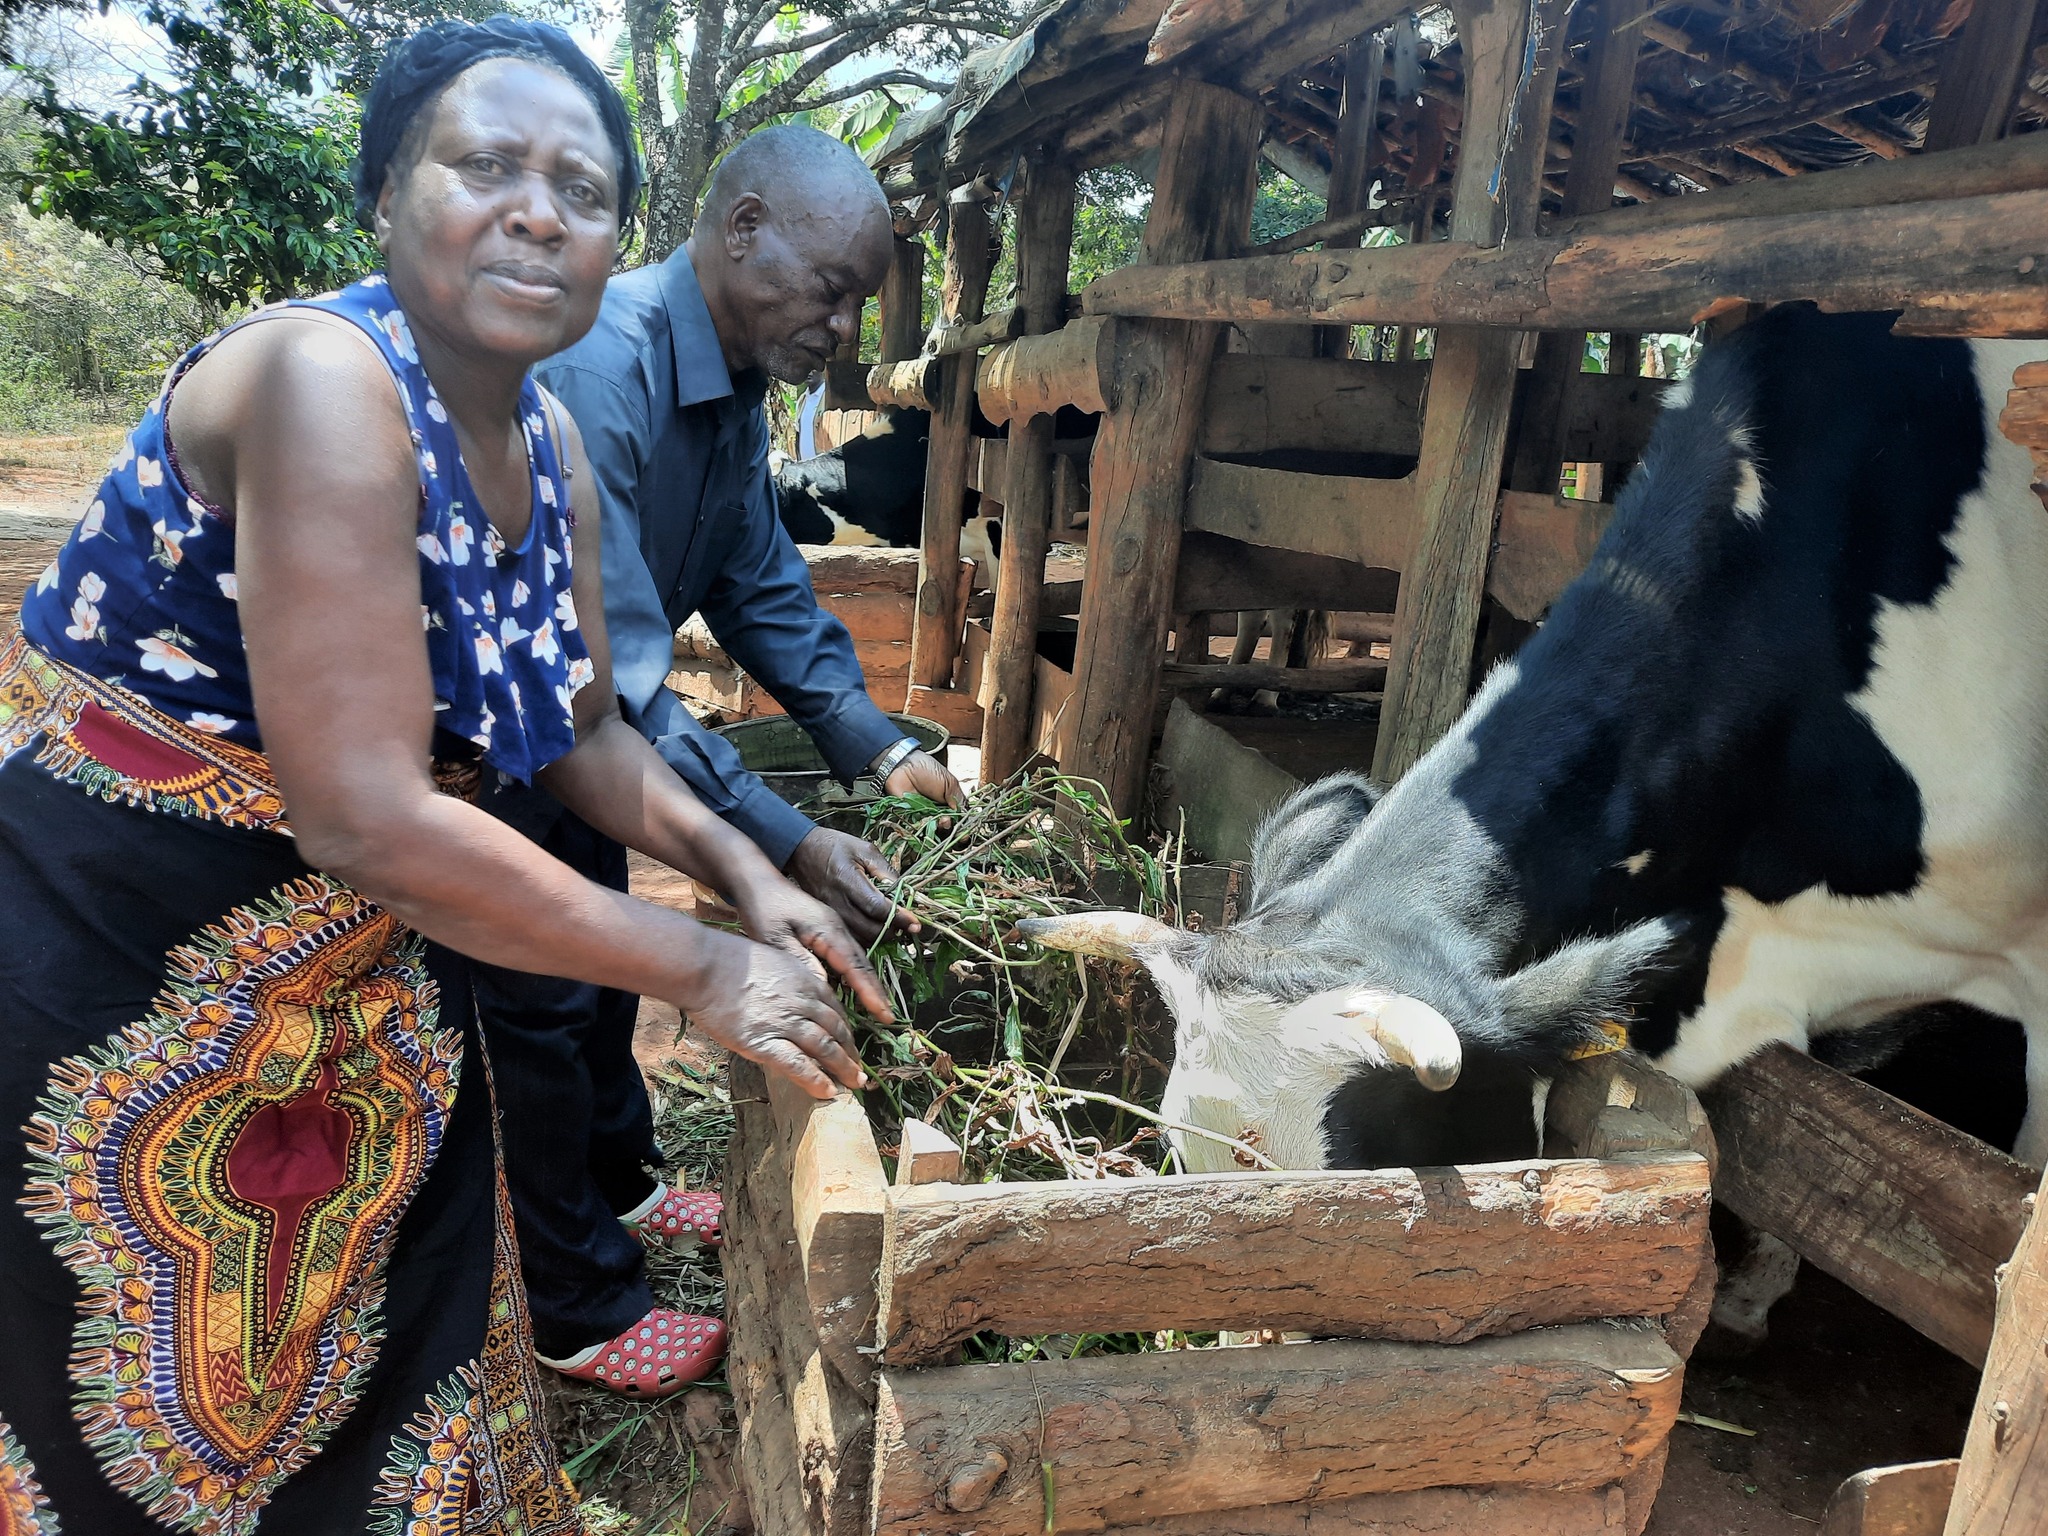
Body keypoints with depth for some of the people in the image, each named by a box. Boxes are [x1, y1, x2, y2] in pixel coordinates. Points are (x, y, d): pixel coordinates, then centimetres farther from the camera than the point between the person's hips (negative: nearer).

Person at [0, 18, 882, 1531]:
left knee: (396, 1339, 22)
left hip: (364, 973, 7)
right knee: (185, 1403, 13)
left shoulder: (549, 443, 0)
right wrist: (702, 968, -23)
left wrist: (748, 871, -4)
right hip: (122, 974, -7)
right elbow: (369, 820, -31)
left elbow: (586, 734, 10)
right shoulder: (324, 381, -25)